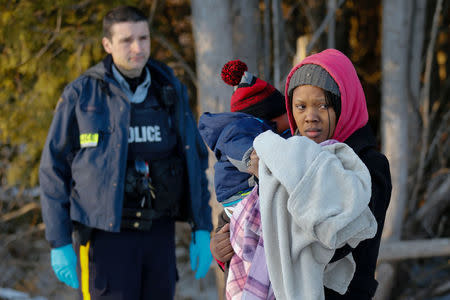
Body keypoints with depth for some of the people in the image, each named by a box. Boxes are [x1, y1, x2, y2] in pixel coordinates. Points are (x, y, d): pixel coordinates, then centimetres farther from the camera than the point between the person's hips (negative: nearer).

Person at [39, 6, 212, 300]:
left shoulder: (171, 91, 6)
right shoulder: (80, 96, -5)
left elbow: (196, 162, 11)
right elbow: (54, 170, -2)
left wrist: (203, 231, 4)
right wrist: (60, 243, -6)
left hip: (159, 233, 4)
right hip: (104, 235, -4)